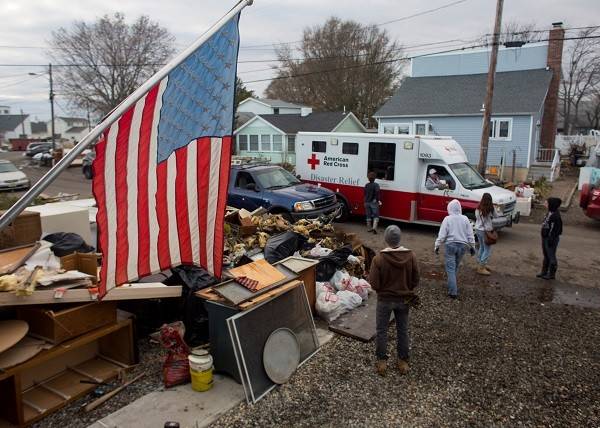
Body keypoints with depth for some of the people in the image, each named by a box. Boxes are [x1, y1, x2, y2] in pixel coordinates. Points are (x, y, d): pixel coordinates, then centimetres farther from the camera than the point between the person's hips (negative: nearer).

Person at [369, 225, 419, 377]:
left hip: (385, 300, -2)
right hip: (404, 300, 3)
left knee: (382, 331, 15)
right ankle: (403, 361, 31)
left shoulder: (379, 258, -22)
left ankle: (382, 361, 25)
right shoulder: (411, 256, -14)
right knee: (403, 330, 19)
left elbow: (374, 284, -17)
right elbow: (415, 281, -4)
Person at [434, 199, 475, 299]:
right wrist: (472, 246, 13)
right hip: (463, 245, 4)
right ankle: (452, 285, 32)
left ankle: (453, 291, -7)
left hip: (450, 245, -4)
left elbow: (442, 235, -11)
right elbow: (470, 235, 4)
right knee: (455, 267, 20)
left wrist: (437, 246, -2)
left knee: (450, 268, -1)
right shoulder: (465, 219, 1)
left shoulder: (447, 219, -9)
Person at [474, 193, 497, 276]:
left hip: (477, 229, 7)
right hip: (485, 231, -7)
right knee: (487, 249, 2)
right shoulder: (490, 209, -15)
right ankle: (481, 268, 1)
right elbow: (496, 216, 1)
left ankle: (480, 265, 31)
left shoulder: (478, 209, -1)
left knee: (481, 247, 21)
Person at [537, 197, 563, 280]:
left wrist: (551, 239, -22)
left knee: (551, 256, 2)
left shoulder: (555, 215, -20)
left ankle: (551, 274, 13)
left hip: (551, 239, -10)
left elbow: (555, 229, -22)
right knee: (546, 255, 17)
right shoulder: (549, 212, 9)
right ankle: (544, 272, 28)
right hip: (545, 237, 10)